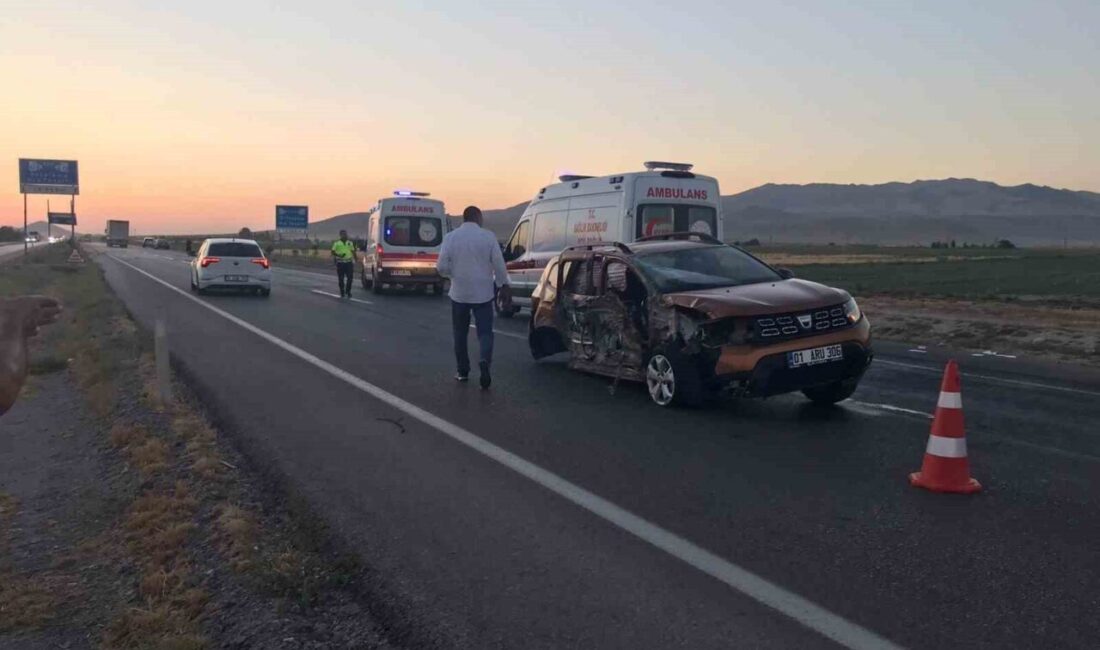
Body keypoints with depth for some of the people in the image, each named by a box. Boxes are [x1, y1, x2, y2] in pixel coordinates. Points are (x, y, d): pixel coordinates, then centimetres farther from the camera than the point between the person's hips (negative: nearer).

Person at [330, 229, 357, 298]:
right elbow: (333, 252, -2)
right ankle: (342, 293, 12)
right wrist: (339, 255, -19)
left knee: (350, 278, -3)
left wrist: (355, 259, 5)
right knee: (341, 279, 3)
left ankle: (348, 291, 12)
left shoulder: (350, 243, 11)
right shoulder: (336, 243, 2)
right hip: (340, 263, -2)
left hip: (349, 262, 2)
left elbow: (353, 252, 15)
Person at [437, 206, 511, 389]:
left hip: (459, 293, 1)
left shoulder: (450, 237, -3)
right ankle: (485, 362, -20)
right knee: (485, 332, 4)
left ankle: (463, 371, 20)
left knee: (460, 333, 15)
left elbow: (442, 267, -5)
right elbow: (499, 264, -5)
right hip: (483, 293, -1)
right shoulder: (488, 236, -5)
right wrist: (504, 286, 5)